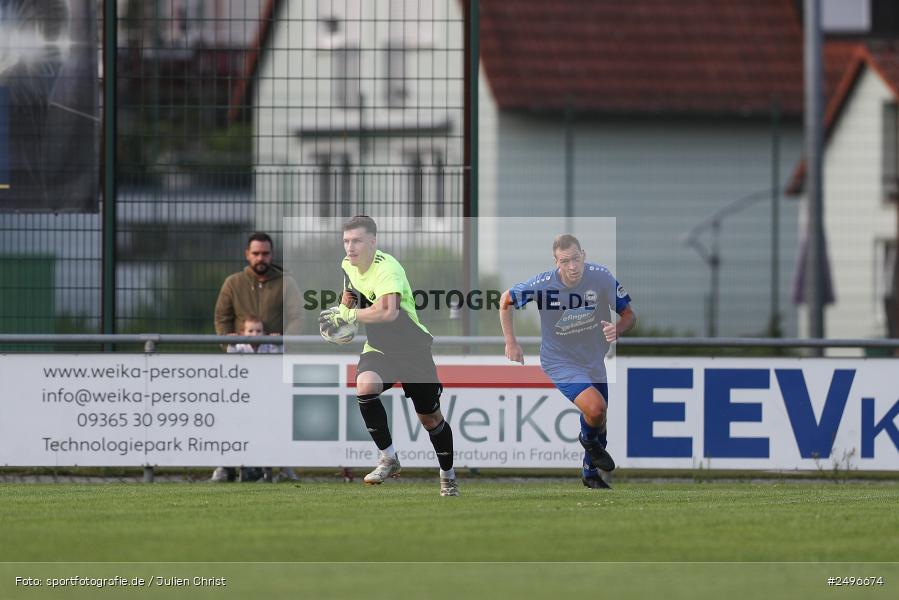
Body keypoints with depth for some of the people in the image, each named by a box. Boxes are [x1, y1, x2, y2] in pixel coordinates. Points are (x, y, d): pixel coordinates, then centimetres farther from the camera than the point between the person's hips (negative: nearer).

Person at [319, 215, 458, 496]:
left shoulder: (387, 268, -27)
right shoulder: (347, 266, -2)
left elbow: (388, 312, -43)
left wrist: (347, 314, -33)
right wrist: (340, 312, -2)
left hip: (412, 348, -5)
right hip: (378, 347, 5)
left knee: (430, 418, 8)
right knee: (365, 387, -28)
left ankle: (448, 475, 32)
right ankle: (388, 459, -16)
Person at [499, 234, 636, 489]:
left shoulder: (601, 277, -17)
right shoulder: (542, 284, -22)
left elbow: (629, 314, -7)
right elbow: (505, 301, -3)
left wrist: (617, 329, -30)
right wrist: (511, 343, -3)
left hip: (593, 361, 4)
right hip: (559, 361, -4)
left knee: (598, 420, 13)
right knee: (595, 408, -25)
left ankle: (591, 473, 42)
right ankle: (589, 440, 11)